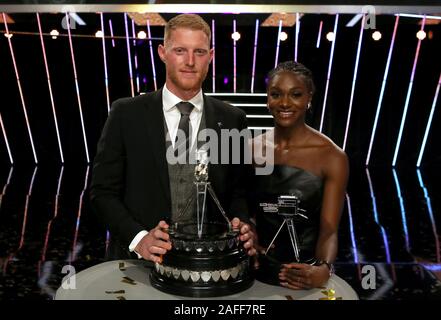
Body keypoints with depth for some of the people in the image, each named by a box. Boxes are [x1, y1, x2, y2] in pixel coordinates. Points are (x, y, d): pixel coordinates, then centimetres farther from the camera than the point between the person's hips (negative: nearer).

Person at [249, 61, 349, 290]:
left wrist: (323, 269, -30)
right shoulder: (252, 148, -4)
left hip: (304, 272, -3)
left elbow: (329, 231, -13)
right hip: (256, 269, 3)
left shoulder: (332, 157, -13)